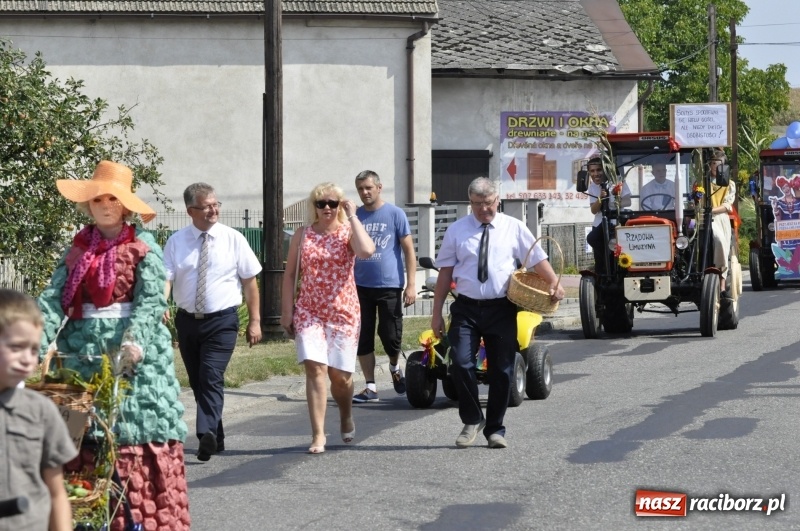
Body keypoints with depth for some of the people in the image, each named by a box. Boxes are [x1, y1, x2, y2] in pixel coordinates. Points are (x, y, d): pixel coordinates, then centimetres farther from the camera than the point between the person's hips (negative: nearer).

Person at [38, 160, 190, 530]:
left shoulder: (143, 247, 0)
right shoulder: (77, 250, 10)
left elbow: (151, 299, -11)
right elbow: (54, 297, 1)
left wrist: (134, 340, -27)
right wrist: (37, 341, -15)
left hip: (133, 349, -3)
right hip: (83, 348, 4)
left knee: (137, 429, -5)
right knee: (83, 434, 2)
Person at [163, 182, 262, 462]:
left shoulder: (233, 239, -2)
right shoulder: (176, 242, 2)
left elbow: (249, 281, 2)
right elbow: (165, 278, -7)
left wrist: (255, 321, -1)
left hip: (222, 320, -4)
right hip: (187, 320, 4)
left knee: (211, 378, -19)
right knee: (197, 383, 12)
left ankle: (207, 435, -30)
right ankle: (216, 438, 25)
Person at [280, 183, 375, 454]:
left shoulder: (348, 233, -1)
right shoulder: (302, 236, 6)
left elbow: (367, 250, -24)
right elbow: (289, 274, 10)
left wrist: (352, 217, -15)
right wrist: (287, 311, 3)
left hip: (344, 312, -1)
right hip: (309, 312, 1)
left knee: (340, 375, 4)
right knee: (315, 368, -14)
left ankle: (346, 418, 36)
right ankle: (318, 435, -12)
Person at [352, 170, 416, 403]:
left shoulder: (395, 214, 0)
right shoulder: (354, 216, 9)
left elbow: (409, 251, 0)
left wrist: (411, 285, -7)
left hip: (389, 287, -3)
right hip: (360, 286, 3)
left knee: (390, 336, -4)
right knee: (363, 339, 1)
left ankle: (394, 367, 26)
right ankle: (370, 387, 8)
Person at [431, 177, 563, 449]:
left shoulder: (513, 228, 6)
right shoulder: (456, 230, 6)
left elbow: (537, 259, 1)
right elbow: (445, 272, 6)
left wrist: (554, 283, -18)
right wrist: (437, 313, 3)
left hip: (501, 308, 1)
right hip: (466, 307, 0)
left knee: (502, 371, 4)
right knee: (461, 364, -15)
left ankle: (495, 429, 18)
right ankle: (472, 420, 6)